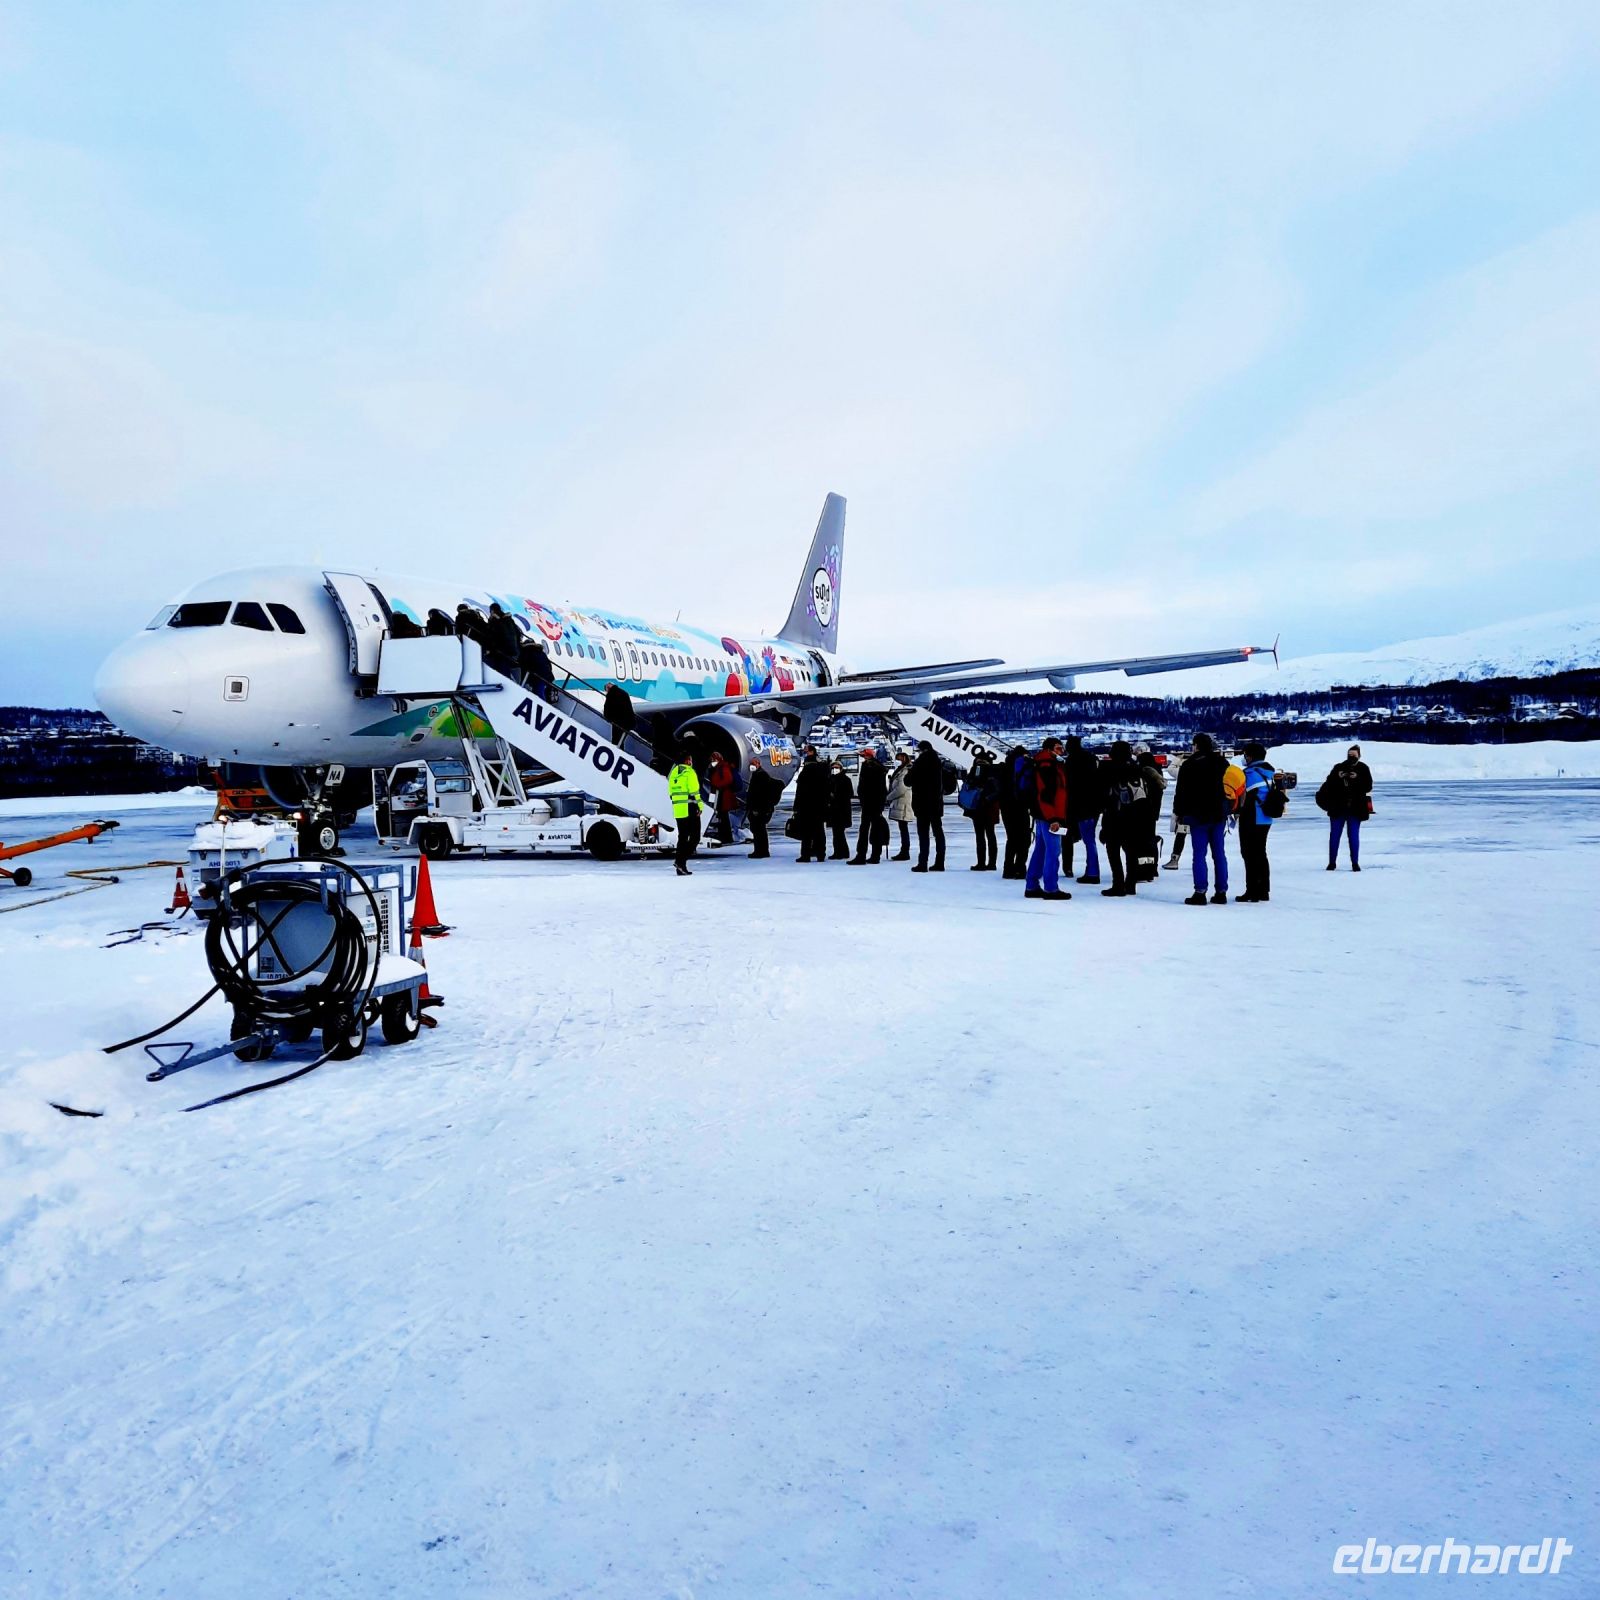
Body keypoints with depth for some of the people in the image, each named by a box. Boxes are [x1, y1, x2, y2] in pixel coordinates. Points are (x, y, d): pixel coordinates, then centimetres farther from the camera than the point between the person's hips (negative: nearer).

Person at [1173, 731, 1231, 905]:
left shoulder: (1189, 765, -7)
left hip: (1198, 815, -4)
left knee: (1199, 854, -3)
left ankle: (1200, 892, -7)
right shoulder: (1221, 763, 6)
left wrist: (1180, 813, 1)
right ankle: (1221, 892, 9)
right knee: (1219, 853, 7)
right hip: (1219, 814, 4)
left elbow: (1181, 792, -5)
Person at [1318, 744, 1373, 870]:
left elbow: (1368, 787, -5)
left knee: (1354, 836, 0)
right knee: (1334, 835, 5)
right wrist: (1338, 777, -19)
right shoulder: (1338, 767, 5)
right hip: (1338, 808, 1)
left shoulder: (1363, 769, 3)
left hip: (1355, 809, -1)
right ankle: (1332, 862, 13)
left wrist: (1357, 779, -19)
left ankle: (1355, 863, 8)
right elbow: (1329, 784, -2)